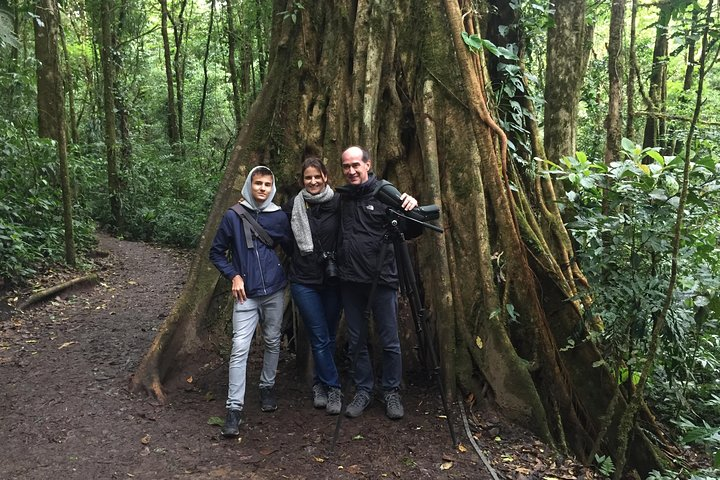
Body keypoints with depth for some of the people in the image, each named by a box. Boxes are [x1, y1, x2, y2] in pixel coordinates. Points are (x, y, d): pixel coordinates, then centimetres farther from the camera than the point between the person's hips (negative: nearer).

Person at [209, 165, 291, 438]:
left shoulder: (279, 217, 1)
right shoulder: (233, 216, -3)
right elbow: (216, 253, 4)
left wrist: (288, 275, 6)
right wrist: (233, 275, -6)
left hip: (275, 292, 3)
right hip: (246, 294, -2)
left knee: (273, 342, 13)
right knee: (240, 349, -8)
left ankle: (267, 387, 33)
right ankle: (234, 407, -2)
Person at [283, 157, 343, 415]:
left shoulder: (338, 203, -3)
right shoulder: (293, 206, 0)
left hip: (333, 280, 1)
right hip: (304, 281, -1)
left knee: (329, 336, 12)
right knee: (320, 338, -1)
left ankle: (320, 384, 31)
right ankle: (333, 388, 13)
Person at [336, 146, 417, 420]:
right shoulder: (341, 198, 8)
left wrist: (411, 209, -27)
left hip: (381, 279, -4)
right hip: (350, 281, 4)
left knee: (389, 341, 5)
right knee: (356, 341, 13)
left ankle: (391, 393, 23)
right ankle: (363, 391, 27)